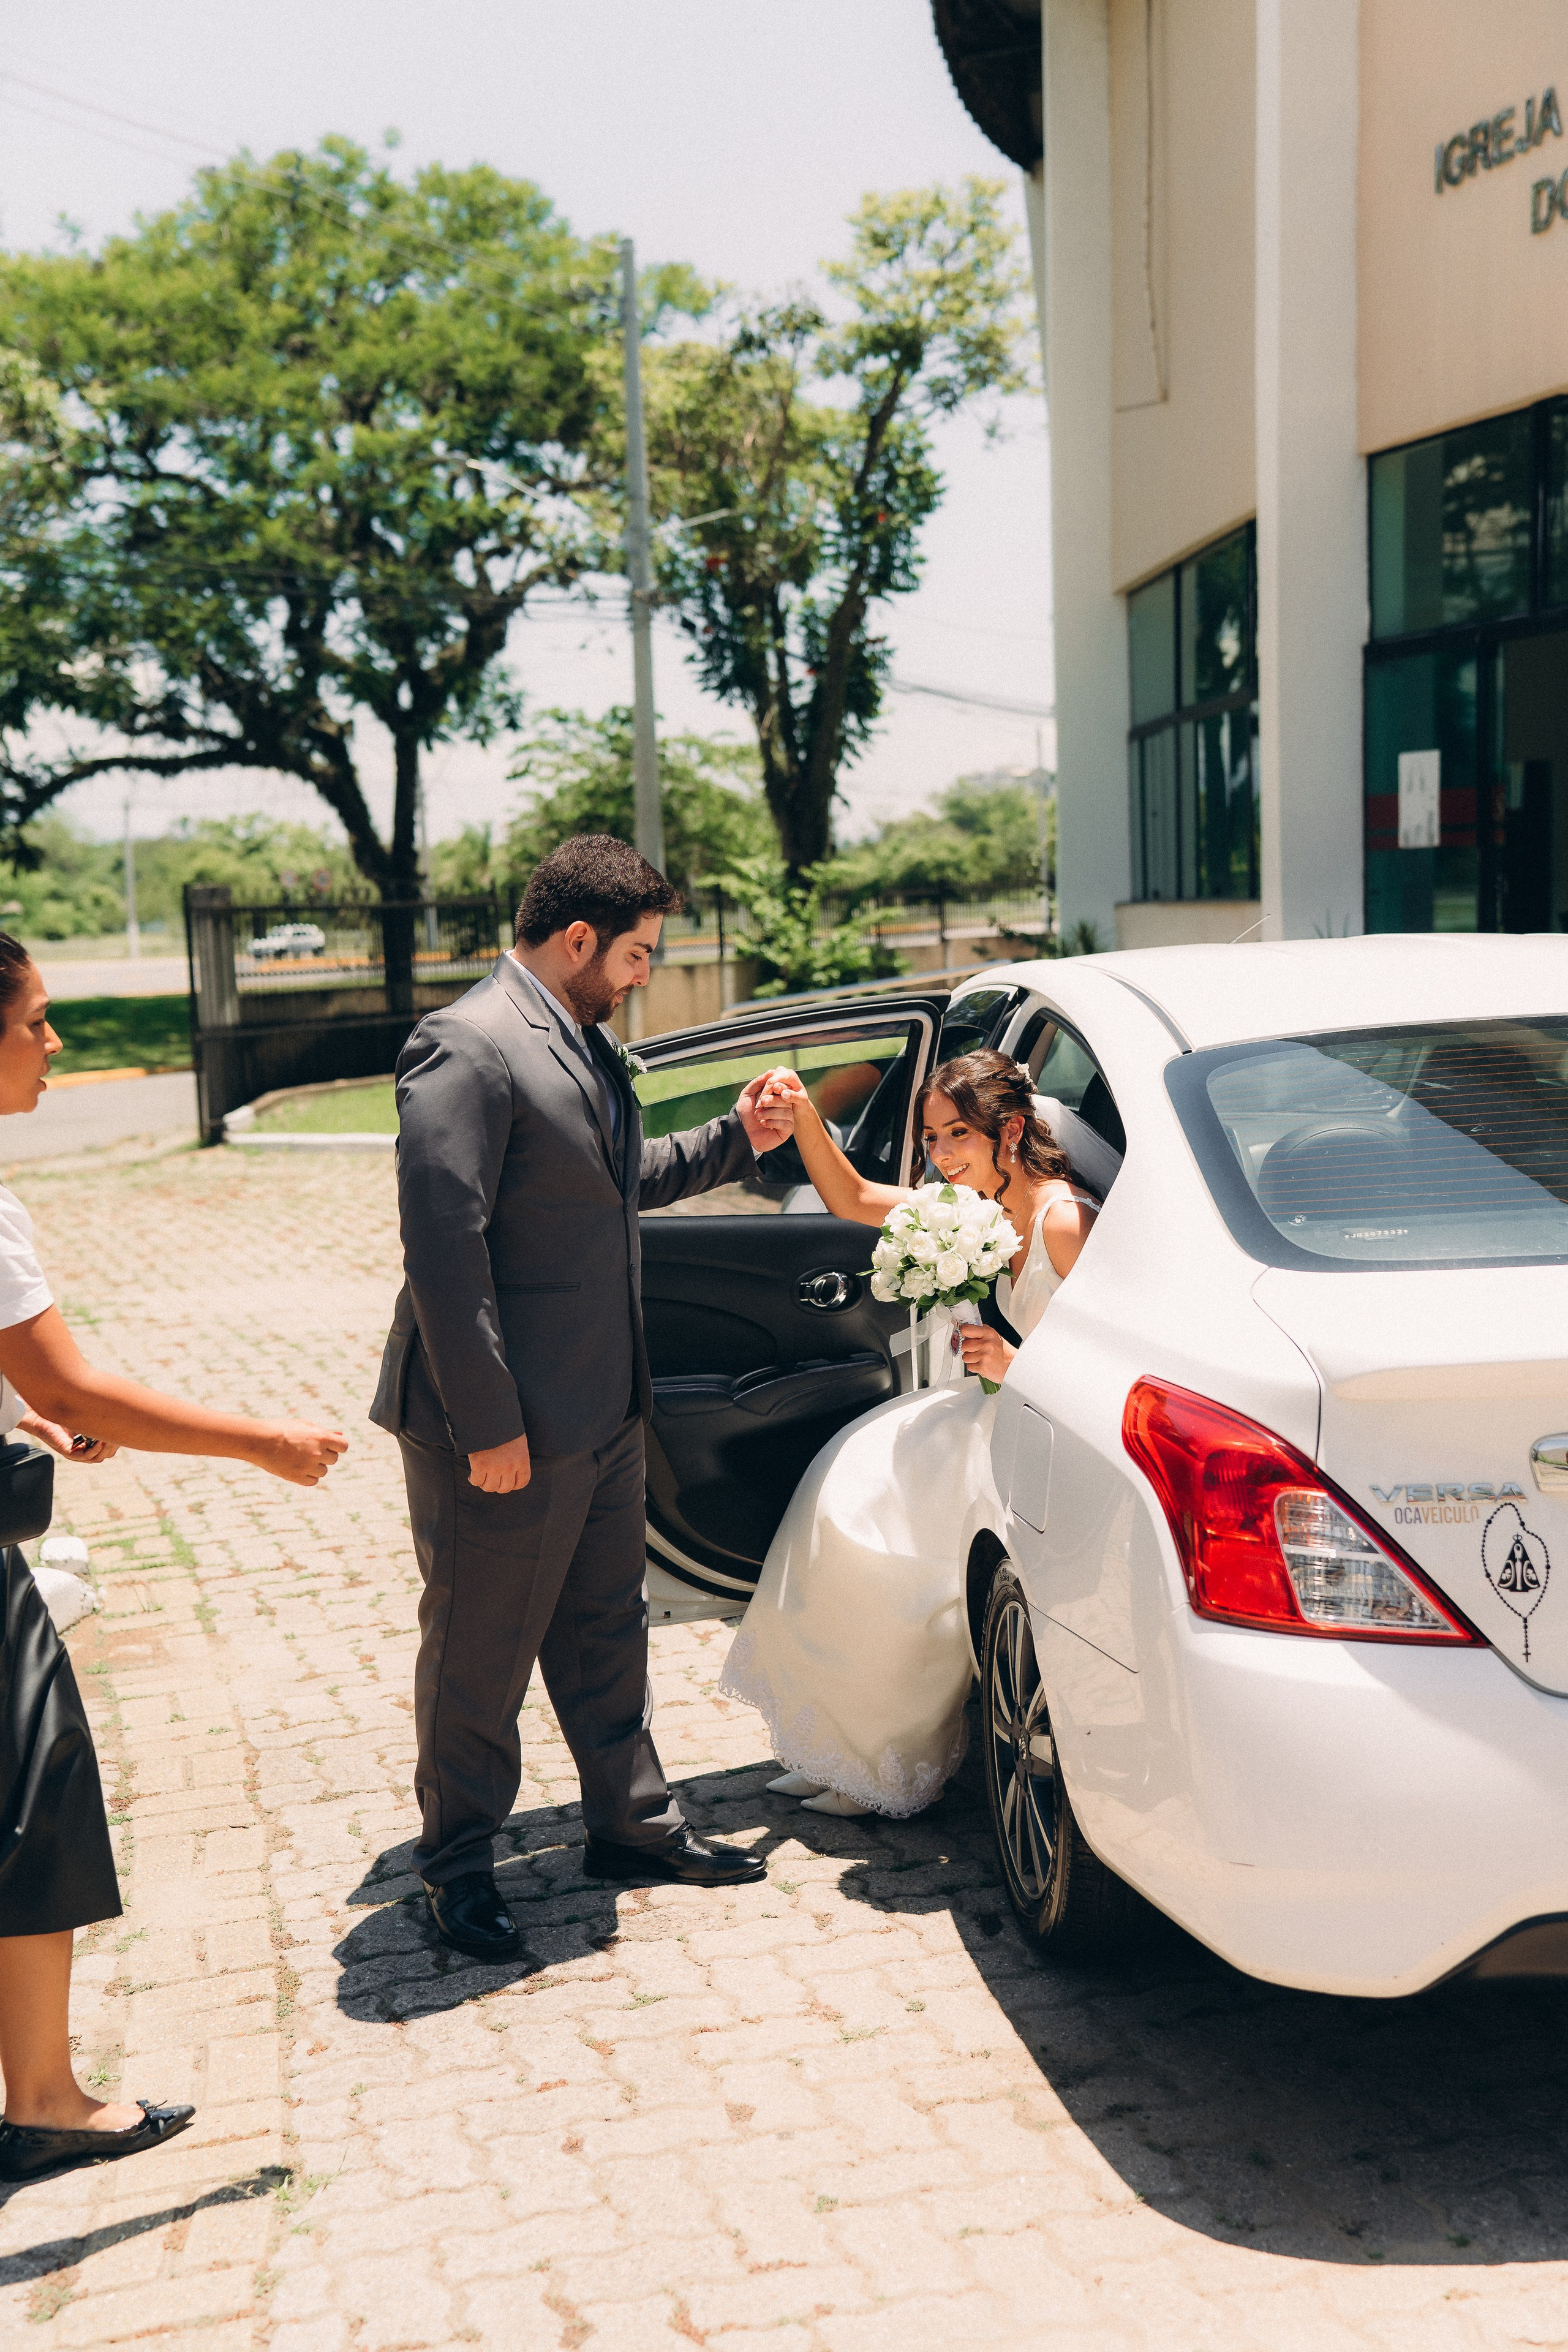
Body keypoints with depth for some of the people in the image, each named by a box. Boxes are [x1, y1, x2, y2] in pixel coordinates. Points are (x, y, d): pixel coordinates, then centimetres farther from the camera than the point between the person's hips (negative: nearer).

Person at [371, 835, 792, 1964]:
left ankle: (634, 1823, 36)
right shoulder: (467, 1048, -20)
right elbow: (443, 1245, -24)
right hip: (506, 1426, -9)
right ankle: (459, 1863, 25)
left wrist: (734, 1139, 12)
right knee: (480, 1653, 8)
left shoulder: (586, 1043, 11)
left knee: (606, 1630, 21)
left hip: (603, 1409, 9)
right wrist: (488, 1424, -23)